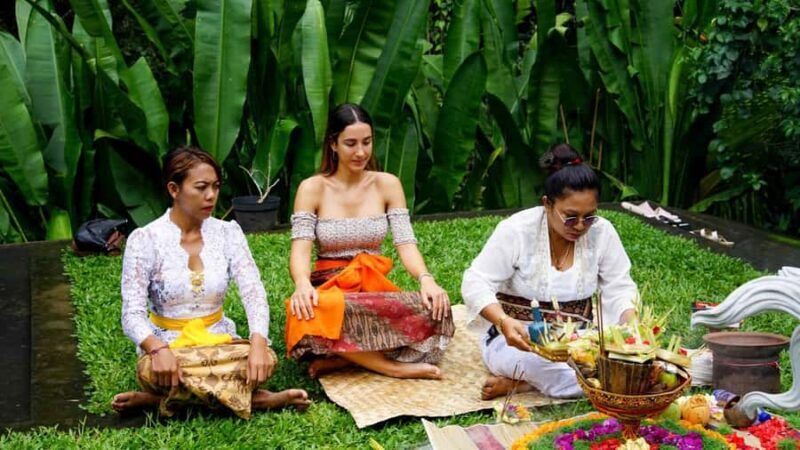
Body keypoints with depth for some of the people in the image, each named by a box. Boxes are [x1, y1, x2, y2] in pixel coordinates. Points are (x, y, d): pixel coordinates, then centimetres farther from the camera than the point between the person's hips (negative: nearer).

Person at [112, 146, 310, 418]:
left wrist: (258, 342, -30)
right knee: (152, 370, -38)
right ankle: (257, 399, -23)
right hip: (168, 347, -3)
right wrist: (158, 349, -37)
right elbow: (132, 313, -15)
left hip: (218, 343, 3)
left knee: (265, 358, -29)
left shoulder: (228, 233, 0)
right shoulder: (144, 240, -9)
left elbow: (253, 292, -10)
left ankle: (159, 398, -18)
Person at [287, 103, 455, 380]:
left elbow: (406, 243, -2)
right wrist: (302, 283, -34)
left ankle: (340, 359, -23)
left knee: (435, 311, -29)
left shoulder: (387, 184, 5)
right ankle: (393, 367, -25)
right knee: (311, 312, -40)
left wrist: (426, 279, -24)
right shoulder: (312, 188, -1)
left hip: (376, 288, 2)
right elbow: (300, 249, -11)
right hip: (330, 289, -2)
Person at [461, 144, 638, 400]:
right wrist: (504, 322, -35)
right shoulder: (516, 230, -13)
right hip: (517, 339, -6)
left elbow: (619, 289, 2)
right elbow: (476, 283, -15)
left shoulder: (602, 232, -4)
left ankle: (519, 383, -18)